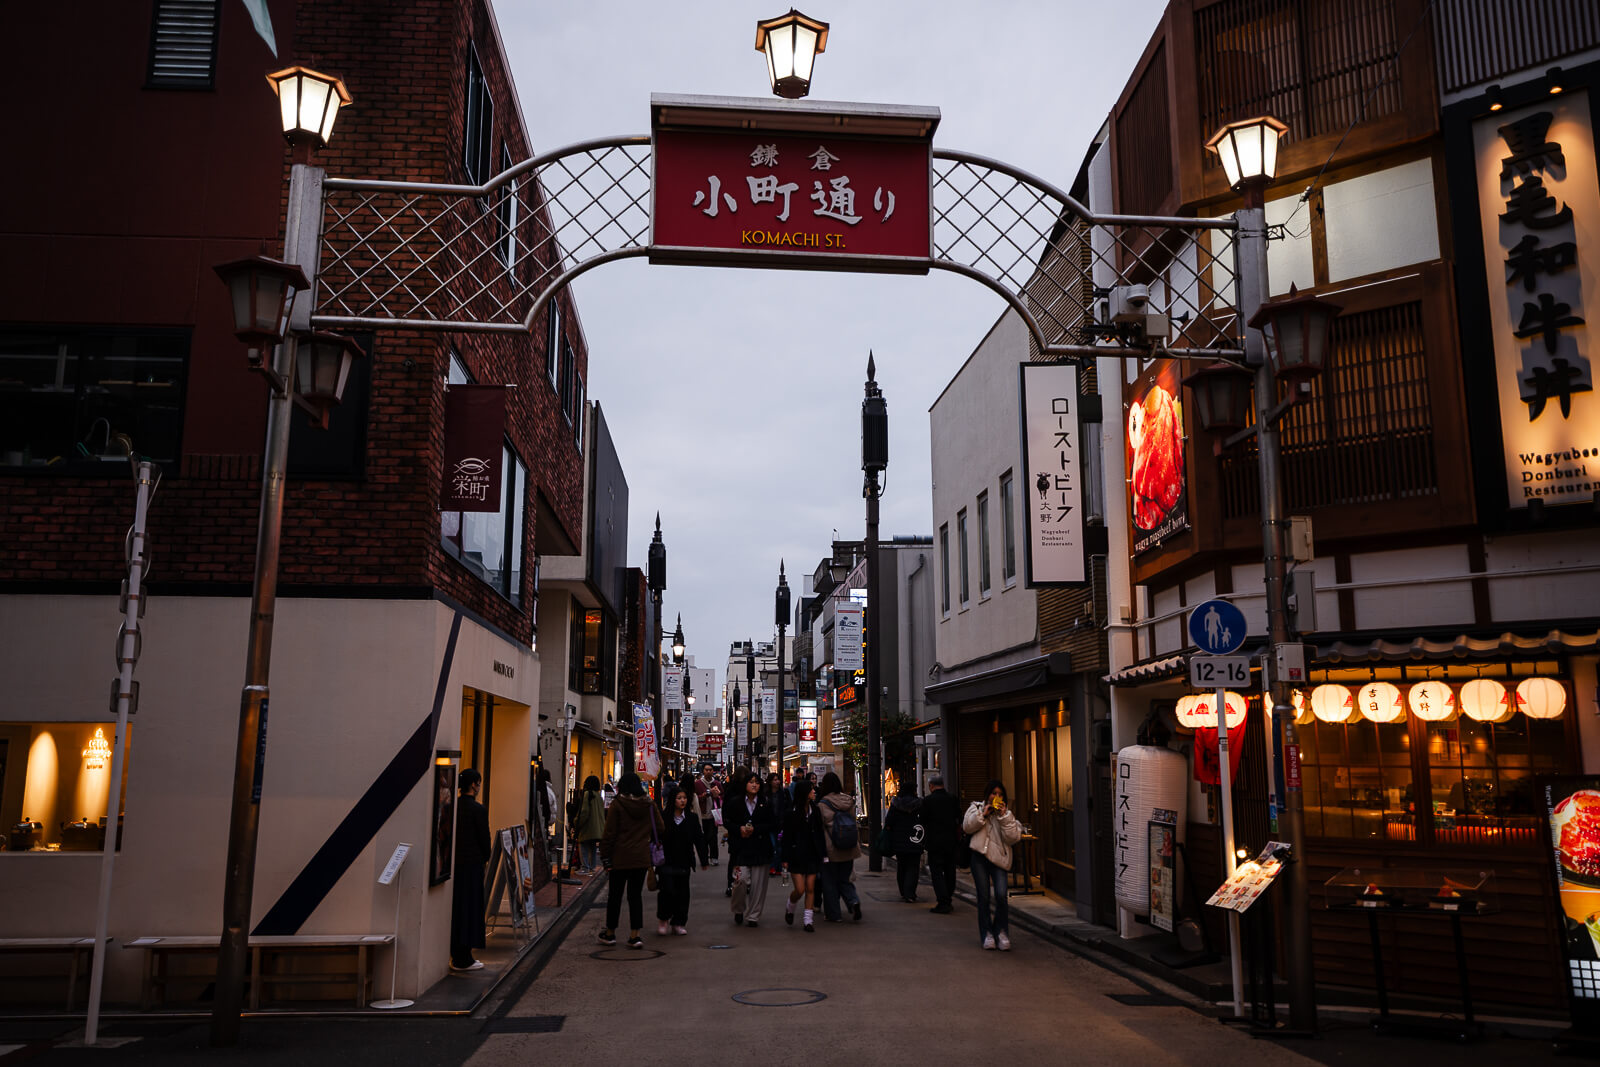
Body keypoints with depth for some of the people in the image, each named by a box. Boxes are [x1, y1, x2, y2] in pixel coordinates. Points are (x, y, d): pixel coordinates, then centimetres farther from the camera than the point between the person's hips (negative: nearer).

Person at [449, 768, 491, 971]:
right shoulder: (478, 810, -15)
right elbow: (484, 838, -11)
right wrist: (485, 857, 9)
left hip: (453, 862, 7)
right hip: (472, 863, -7)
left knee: (455, 906, 16)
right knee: (469, 908, 0)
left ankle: (456, 953, 27)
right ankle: (463, 959, 3)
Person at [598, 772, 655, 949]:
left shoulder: (617, 805, -9)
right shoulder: (649, 805, 1)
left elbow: (609, 834, -8)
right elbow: (659, 829, 5)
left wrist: (605, 857, -3)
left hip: (620, 858, -2)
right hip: (641, 858, 2)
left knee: (615, 894, 10)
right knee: (635, 895, 8)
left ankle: (610, 933, 22)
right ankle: (635, 936, 6)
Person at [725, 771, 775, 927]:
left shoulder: (766, 803, 4)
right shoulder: (735, 802, 3)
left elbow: (772, 825, 2)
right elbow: (727, 821, 7)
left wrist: (755, 829, -11)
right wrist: (739, 829, -10)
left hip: (760, 848, 1)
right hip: (740, 848, -1)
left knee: (758, 883, 0)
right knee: (741, 879, -12)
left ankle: (753, 916, 14)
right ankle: (738, 910, 13)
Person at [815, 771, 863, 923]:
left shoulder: (822, 805, -11)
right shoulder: (849, 801, 2)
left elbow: (821, 827, -9)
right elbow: (855, 823, 7)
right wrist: (857, 843, 16)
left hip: (831, 849, -4)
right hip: (848, 849, 4)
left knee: (830, 882, 9)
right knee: (844, 880, 17)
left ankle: (833, 914, 12)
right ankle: (854, 901, -7)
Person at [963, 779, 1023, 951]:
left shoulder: (1007, 815, 11)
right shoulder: (977, 808, 12)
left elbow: (1013, 838, -4)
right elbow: (967, 826, -3)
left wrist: (1004, 817, -10)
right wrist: (983, 814, -10)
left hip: (999, 859, 0)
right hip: (980, 857, 0)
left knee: (1001, 895, -14)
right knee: (983, 897, 0)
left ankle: (1001, 932, 4)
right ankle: (987, 934, 14)